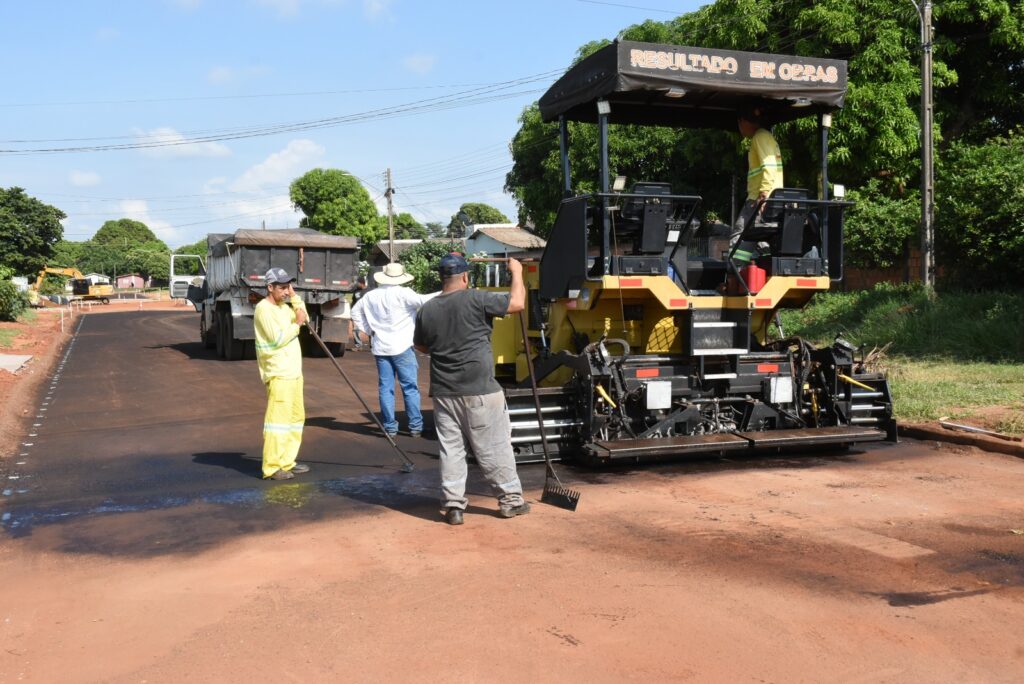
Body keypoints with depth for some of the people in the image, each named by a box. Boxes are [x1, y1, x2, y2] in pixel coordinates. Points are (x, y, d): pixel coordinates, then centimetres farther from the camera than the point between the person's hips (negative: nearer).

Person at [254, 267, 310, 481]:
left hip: (293, 372, 10)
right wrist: (297, 323, -8)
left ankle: (287, 461, 20)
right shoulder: (264, 308, -12)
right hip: (278, 374, -10)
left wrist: (294, 296, 8)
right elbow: (278, 339, -19)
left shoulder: (283, 307, 16)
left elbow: (304, 318, 14)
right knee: (277, 418, -10)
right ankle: (271, 467, -8)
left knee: (296, 417, 13)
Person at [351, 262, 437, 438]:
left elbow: (356, 312, 18)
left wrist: (367, 330, 18)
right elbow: (422, 301, -21)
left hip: (380, 348, 5)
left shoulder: (371, 296, 8)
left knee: (385, 388, 9)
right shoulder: (403, 294, -12)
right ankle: (415, 426, 4)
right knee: (410, 388, 3)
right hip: (401, 347, -5)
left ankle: (389, 427, 10)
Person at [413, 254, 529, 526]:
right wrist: (516, 272, 4)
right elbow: (517, 303, -10)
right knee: (495, 448, 7)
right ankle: (510, 500, 18)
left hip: (444, 392, 4)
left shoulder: (426, 310, 3)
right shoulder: (475, 300, -12)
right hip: (480, 392, -4)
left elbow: (421, 346, 18)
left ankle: (453, 506, 13)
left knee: (451, 450, 10)